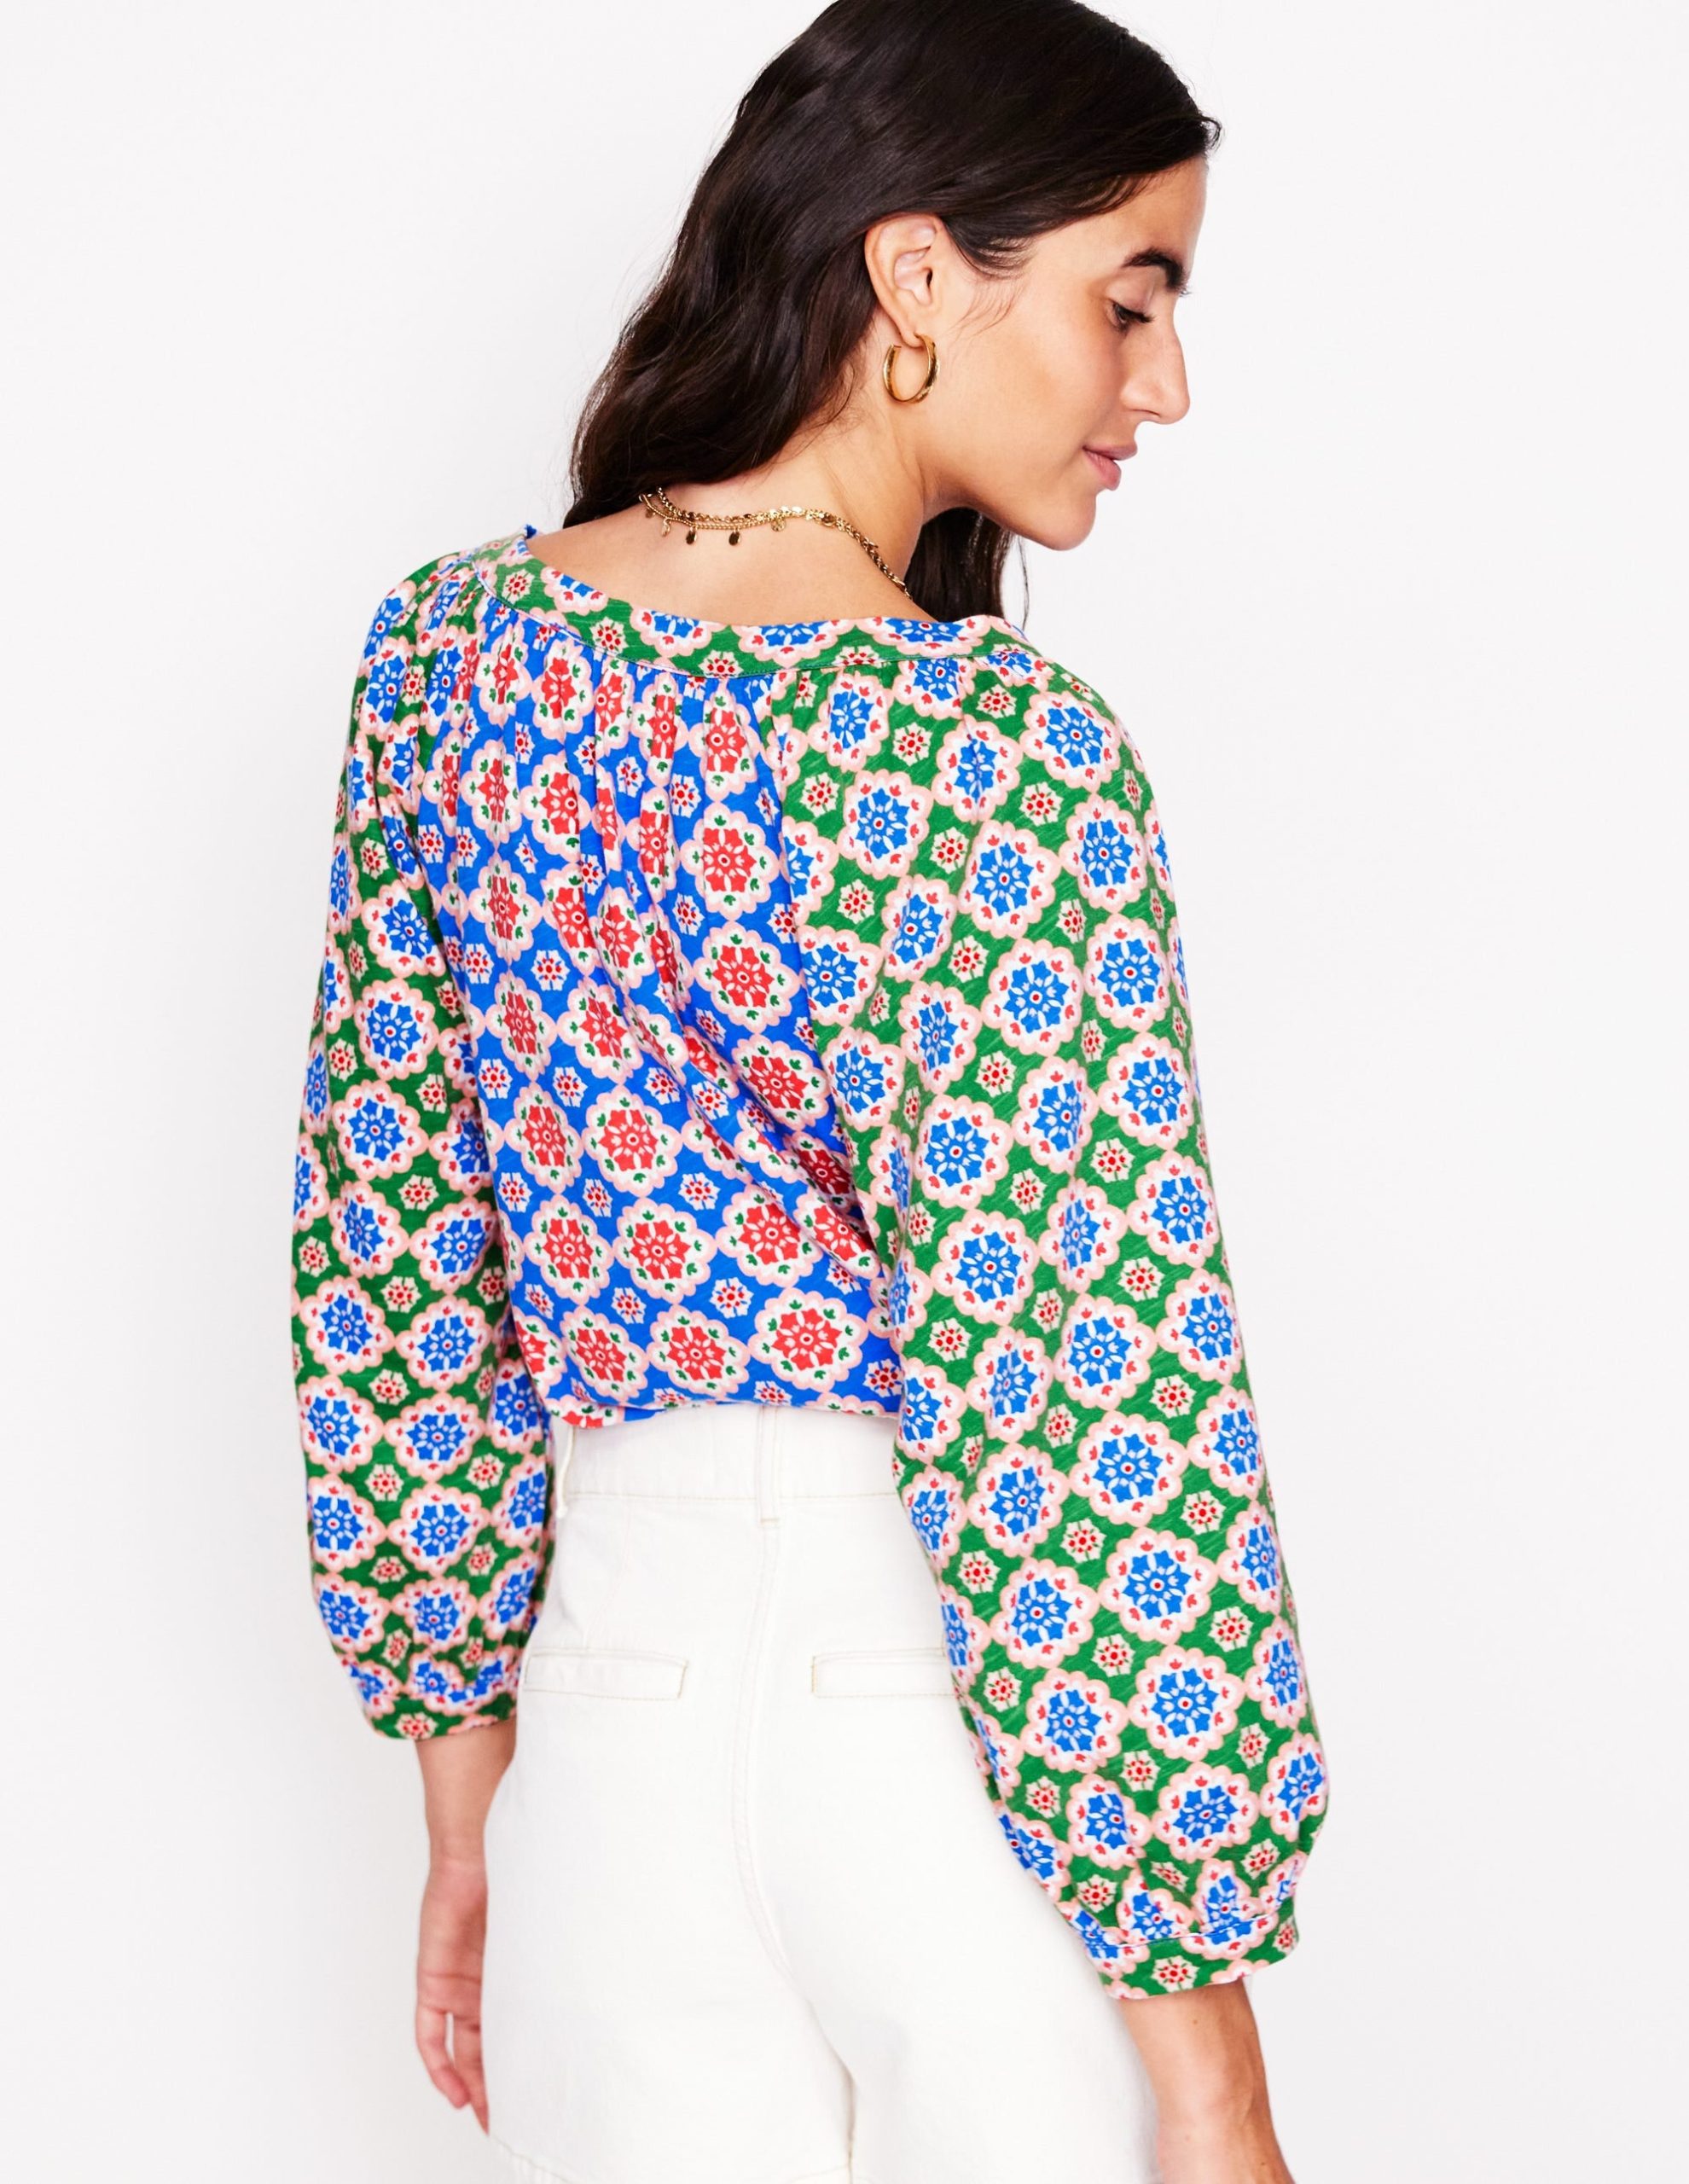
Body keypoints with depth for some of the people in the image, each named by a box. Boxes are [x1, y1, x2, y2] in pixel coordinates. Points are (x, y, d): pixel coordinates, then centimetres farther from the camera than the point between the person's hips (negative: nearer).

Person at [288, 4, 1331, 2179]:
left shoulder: (446, 650, 3)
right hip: (962, 1723, -5)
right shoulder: (1005, 752, -16)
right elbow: (1082, 1416, -17)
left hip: (613, 1684, 5)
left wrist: (465, 1803, 16)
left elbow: (397, 1254, 7)